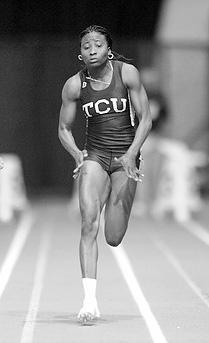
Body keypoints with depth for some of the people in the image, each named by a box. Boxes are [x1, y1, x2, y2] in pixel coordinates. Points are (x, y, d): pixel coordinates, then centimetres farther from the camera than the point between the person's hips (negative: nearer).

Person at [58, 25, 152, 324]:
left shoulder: (127, 73, -8)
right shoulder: (74, 85, -4)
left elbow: (145, 119, -5)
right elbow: (64, 129, 6)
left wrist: (131, 154, -17)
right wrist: (77, 154, -12)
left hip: (125, 157, -1)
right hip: (95, 156, 1)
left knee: (114, 239, 1)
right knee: (89, 224, -21)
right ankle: (90, 301, -23)